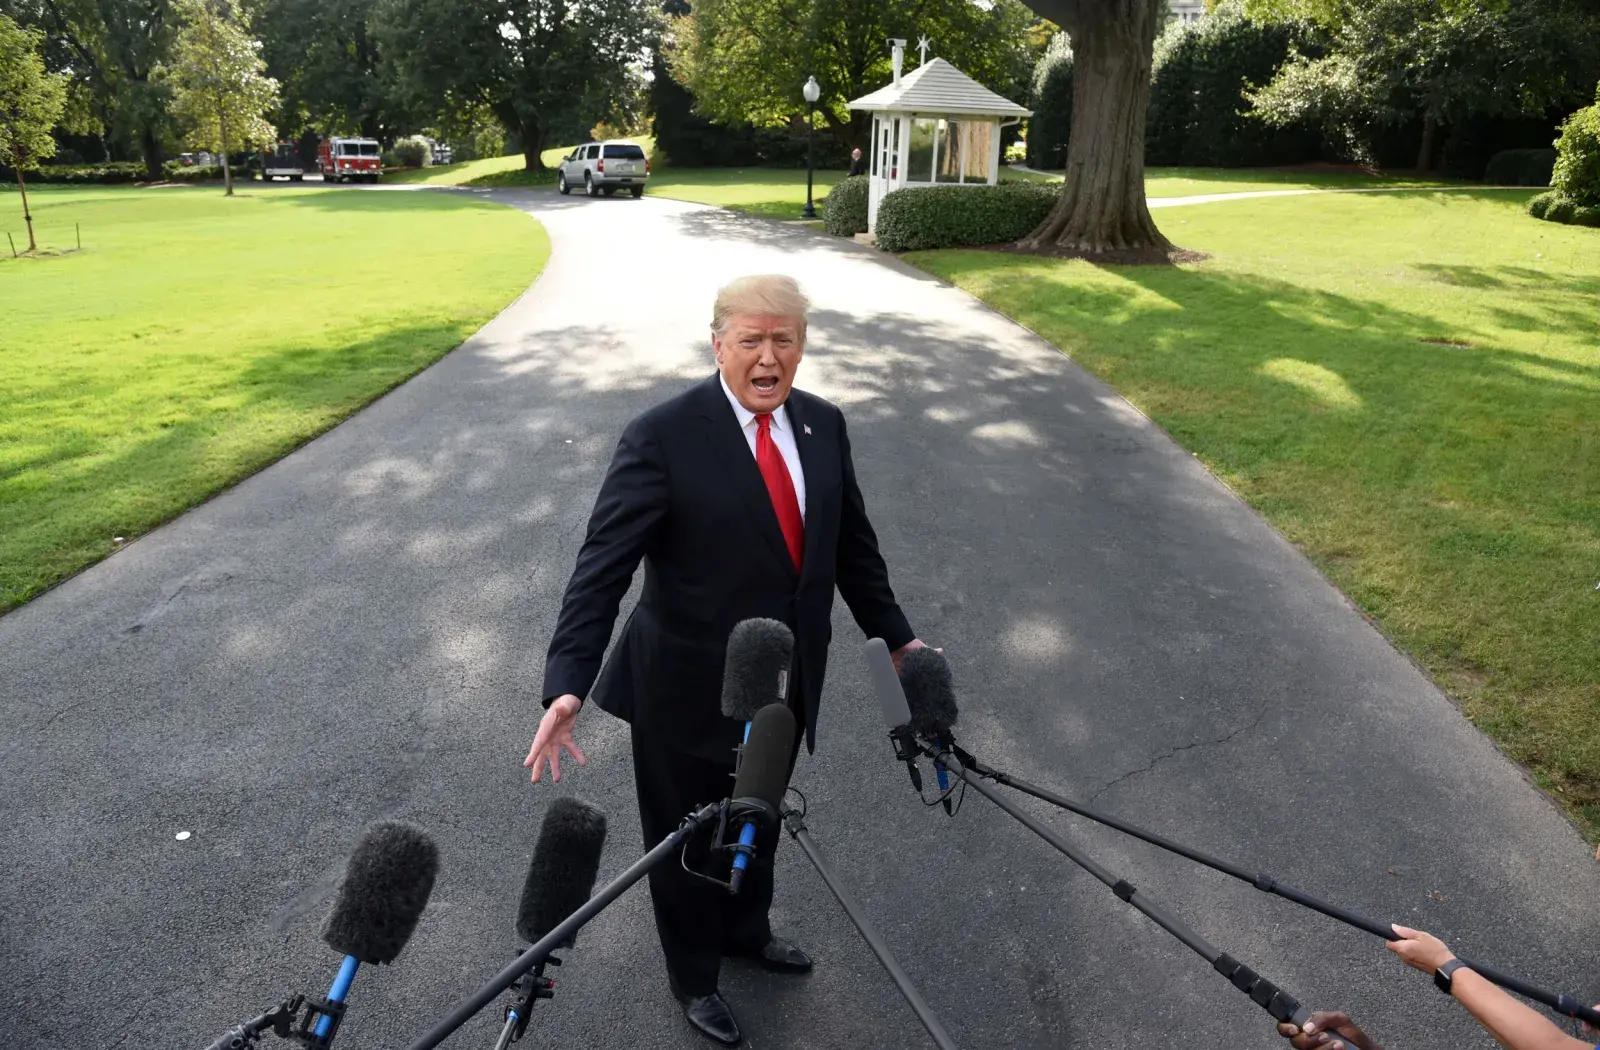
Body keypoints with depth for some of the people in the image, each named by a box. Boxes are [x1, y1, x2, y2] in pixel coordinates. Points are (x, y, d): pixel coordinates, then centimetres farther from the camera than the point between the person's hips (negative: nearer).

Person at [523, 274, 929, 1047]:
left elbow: (852, 542, 11)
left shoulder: (822, 424, -1)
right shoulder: (663, 436, -19)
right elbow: (602, 566, -22)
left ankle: (746, 930, 56)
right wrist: (568, 684, -31)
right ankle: (693, 977, 45)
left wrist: (895, 635, 17)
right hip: (689, 689, -5)